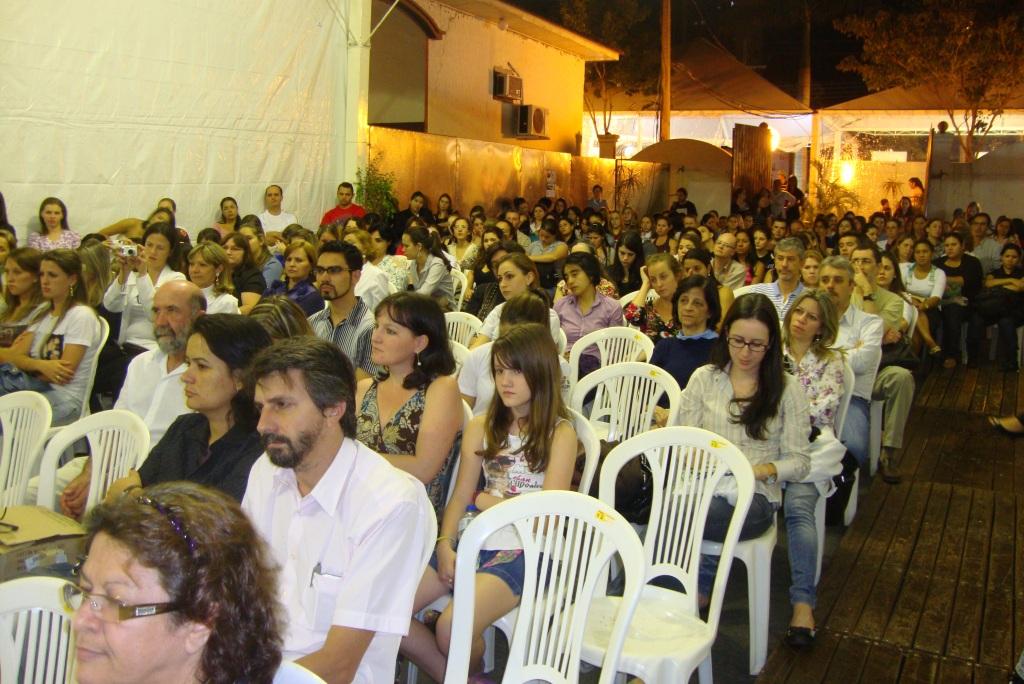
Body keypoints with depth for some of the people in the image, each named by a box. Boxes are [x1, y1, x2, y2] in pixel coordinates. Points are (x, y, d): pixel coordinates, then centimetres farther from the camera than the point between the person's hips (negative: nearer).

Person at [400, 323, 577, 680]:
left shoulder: (560, 433, -3)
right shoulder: (481, 427, 12)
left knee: (452, 628, -28)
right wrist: (445, 544, -10)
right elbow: (460, 497, 7)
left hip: (524, 550, -5)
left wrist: (486, 500, -2)